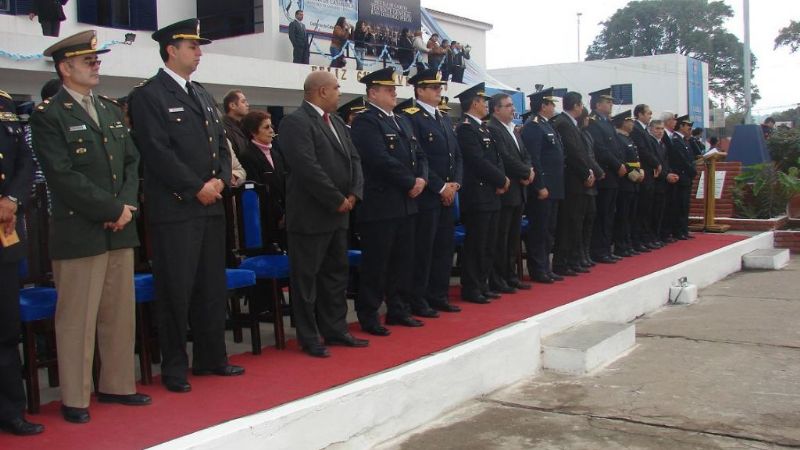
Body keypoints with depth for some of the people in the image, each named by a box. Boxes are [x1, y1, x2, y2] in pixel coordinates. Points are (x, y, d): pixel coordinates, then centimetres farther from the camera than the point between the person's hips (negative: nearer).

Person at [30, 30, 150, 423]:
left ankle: (117, 385, 25)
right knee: (77, 319, 1)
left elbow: (132, 161, 14)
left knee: (120, 314, 12)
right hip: (79, 233, -6)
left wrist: (127, 205, -3)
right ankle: (74, 399, 12)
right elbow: (64, 176, -14)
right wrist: (113, 209, -13)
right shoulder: (48, 115, -6)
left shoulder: (111, 109, 16)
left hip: (120, 229, 7)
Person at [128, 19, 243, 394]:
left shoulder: (202, 95, 18)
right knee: (176, 290, -1)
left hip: (211, 207, 8)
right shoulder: (148, 95, -6)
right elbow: (157, 152, -14)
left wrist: (221, 180, 0)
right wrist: (196, 188, -14)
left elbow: (221, 144, 18)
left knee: (212, 287, 12)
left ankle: (211, 358, 23)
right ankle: (174, 367, 11)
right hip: (174, 209, -7)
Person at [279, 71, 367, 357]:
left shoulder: (336, 122, 15)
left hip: (338, 214, 9)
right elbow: (308, 168, -23)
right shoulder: (296, 122, -14)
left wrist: (354, 194, -3)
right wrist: (338, 200, -17)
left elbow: (353, 158, 14)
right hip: (311, 215, -9)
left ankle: (335, 330, 25)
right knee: (307, 277, 1)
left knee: (336, 273, 15)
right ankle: (309, 338, 10)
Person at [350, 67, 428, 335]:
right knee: (376, 263, -2)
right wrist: (410, 183, -13)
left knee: (403, 260, 12)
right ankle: (368, 316, 7)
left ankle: (398, 310, 23)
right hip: (379, 205, -8)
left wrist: (422, 179, -3)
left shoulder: (402, 121, 18)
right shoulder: (365, 122, -10)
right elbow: (382, 160, -19)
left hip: (406, 203, 8)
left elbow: (418, 155, 17)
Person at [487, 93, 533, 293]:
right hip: (504, 192, -9)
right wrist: (526, 173, -10)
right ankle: (497, 281, 3)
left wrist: (528, 171, -4)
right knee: (500, 237, -3)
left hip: (518, 191, 9)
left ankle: (510, 276, 21)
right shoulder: (492, 129, -13)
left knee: (514, 237, 13)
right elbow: (506, 158, -20)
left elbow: (524, 155, 17)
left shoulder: (512, 130, 18)